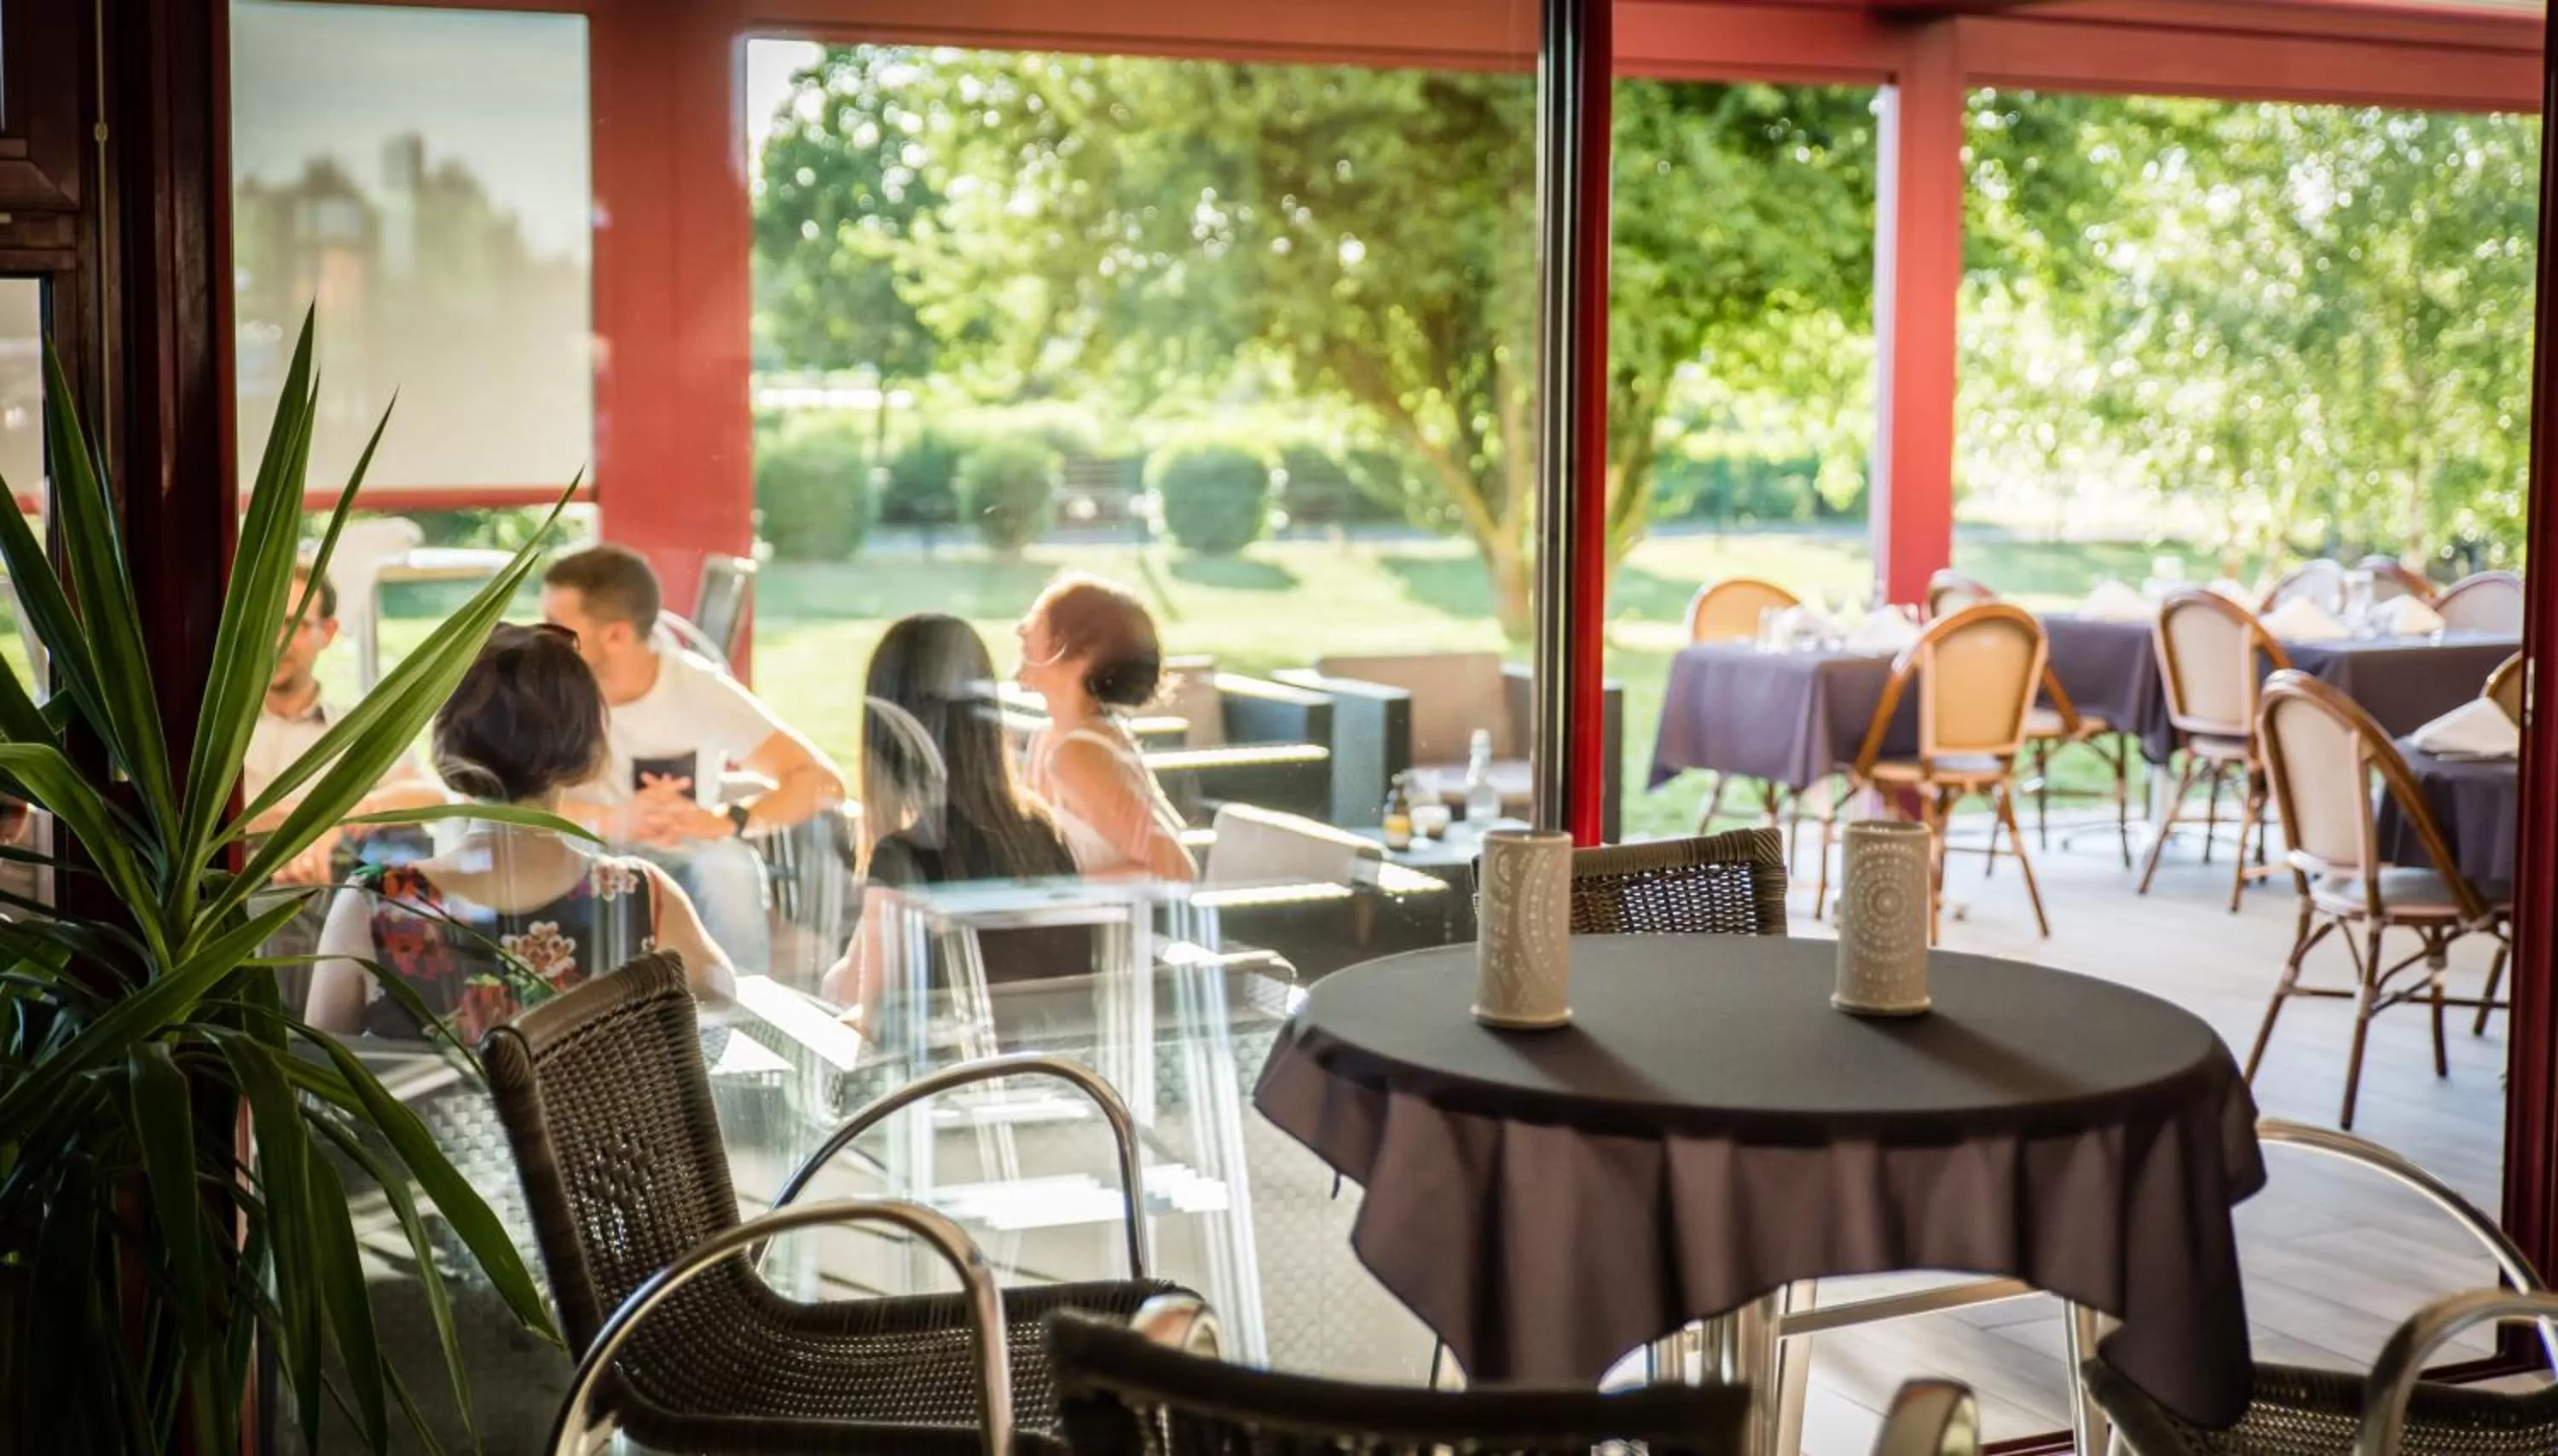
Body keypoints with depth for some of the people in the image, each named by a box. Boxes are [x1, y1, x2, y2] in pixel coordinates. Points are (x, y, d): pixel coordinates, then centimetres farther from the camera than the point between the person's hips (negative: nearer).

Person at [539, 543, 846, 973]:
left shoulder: (701, 689, -13)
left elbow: (822, 782, -20)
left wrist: (724, 822, -39)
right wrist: (611, 822, -37)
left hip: (684, 872, 0)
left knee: (728, 865, -32)